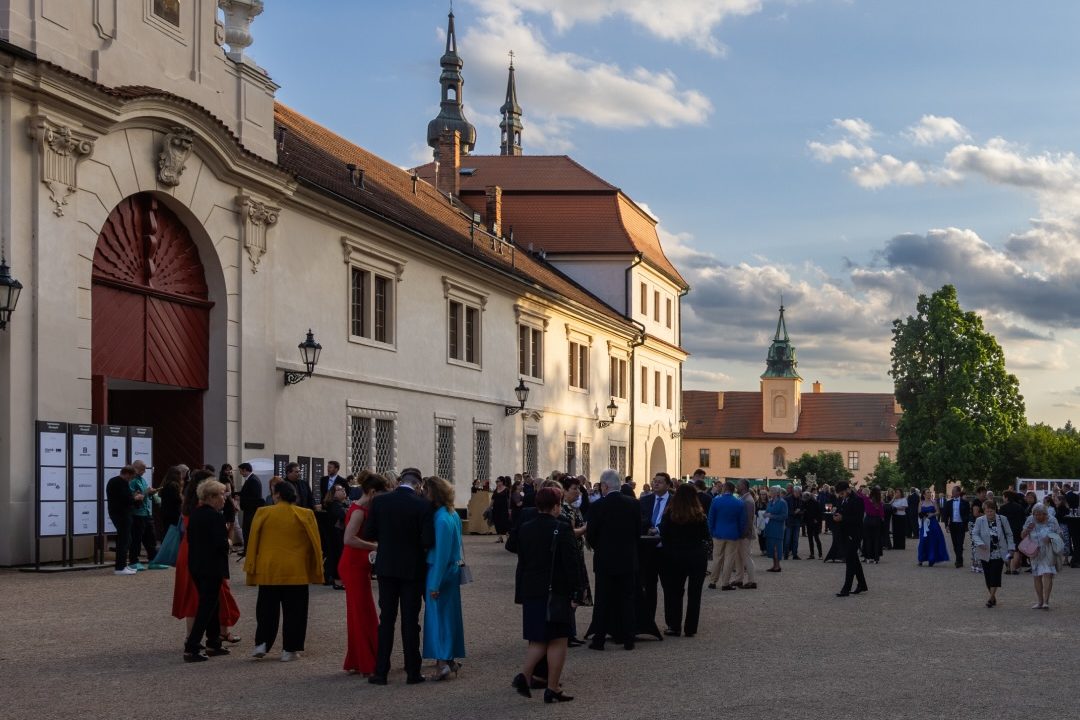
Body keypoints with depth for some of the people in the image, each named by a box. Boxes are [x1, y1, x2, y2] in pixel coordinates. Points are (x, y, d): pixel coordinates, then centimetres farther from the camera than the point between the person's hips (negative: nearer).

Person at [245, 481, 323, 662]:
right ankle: (289, 650, 5)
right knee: (293, 611, 6)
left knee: (267, 609, 13)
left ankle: (261, 644, 6)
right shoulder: (305, 515, -3)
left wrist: (251, 567, 8)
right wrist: (316, 569, 9)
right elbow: (314, 544, 0)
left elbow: (253, 542, 1)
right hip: (296, 572, -1)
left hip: (268, 570, 1)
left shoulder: (263, 513, -2)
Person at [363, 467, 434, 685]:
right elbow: (428, 540, -16)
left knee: (386, 620, 9)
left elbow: (368, 534, -2)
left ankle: (381, 671, 8)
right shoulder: (423, 505, -13)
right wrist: (414, 542, 6)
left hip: (386, 567, 2)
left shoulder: (380, 501, -5)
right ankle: (412, 672, 10)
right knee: (410, 620, 6)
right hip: (412, 569, -2)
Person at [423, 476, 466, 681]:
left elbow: (441, 553, -21)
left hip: (441, 572, -9)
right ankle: (452, 659, 22)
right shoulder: (453, 514, 7)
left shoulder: (441, 519, -21)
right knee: (450, 614, 14)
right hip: (453, 570, 9)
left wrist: (435, 583, -18)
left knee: (437, 615, -3)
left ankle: (442, 661, -7)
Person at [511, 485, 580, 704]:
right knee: (557, 640, 3)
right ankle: (553, 688, 5)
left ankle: (524, 675, -4)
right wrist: (574, 593, -7)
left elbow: (521, 563, 9)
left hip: (531, 592, 6)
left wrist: (520, 594, 14)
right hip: (556, 593, -6)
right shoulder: (561, 530, -12)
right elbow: (570, 564, -14)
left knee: (538, 639, 14)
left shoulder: (524, 529, 5)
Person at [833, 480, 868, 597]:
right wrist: (836, 516, -4)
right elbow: (838, 512, 20)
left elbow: (858, 518, -20)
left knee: (849, 560, -10)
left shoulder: (857, 500, -14)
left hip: (854, 534, -9)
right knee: (854, 560, 17)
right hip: (845, 534, 9)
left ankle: (846, 589, -11)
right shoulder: (842, 500, 12)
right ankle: (862, 585, 29)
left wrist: (842, 518, -25)